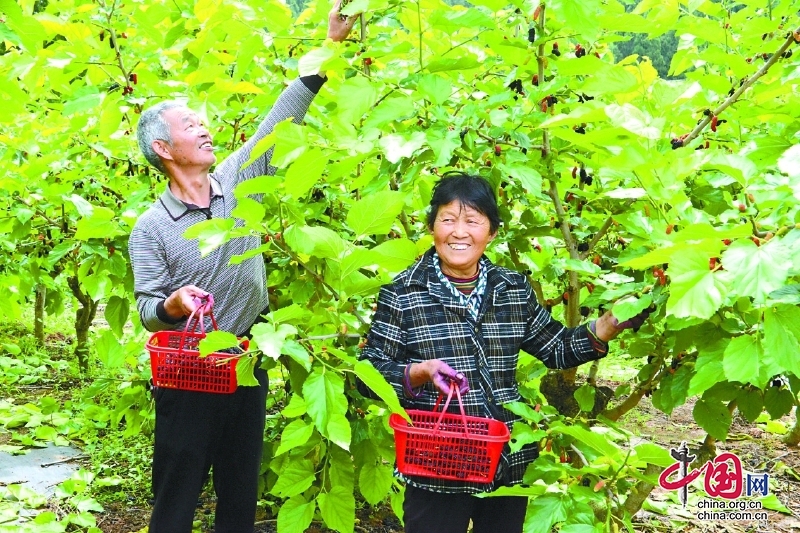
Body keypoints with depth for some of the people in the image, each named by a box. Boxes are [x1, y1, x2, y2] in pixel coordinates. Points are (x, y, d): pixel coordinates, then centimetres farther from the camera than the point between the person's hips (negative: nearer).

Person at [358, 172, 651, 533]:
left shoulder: (515, 290, 7)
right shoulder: (402, 294, -5)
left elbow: (558, 350, 14)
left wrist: (606, 328, -2)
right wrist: (420, 372, -23)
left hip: (510, 466, 4)